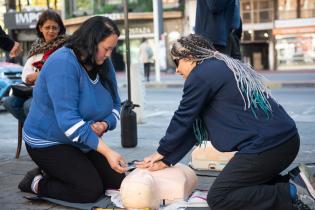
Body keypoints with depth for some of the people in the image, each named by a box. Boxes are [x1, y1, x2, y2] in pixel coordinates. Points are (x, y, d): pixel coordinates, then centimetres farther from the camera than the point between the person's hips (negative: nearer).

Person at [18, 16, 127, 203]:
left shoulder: (104, 64, -2)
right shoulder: (63, 63, -26)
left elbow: (115, 105, 6)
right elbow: (68, 119, -33)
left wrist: (104, 125, -19)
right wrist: (106, 151, -38)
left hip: (83, 143, 8)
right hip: (48, 143, -8)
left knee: (118, 181, 1)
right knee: (91, 190, -19)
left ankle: (55, 173, 15)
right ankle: (37, 183, 3)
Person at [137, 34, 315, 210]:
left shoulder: (201, 75, -8)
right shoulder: (223, 68, 21)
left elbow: (183, 119, -1)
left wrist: (163, 152, 15)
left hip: (266, 145, -10)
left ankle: (292, 196, -9)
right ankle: (293, 181, 9)